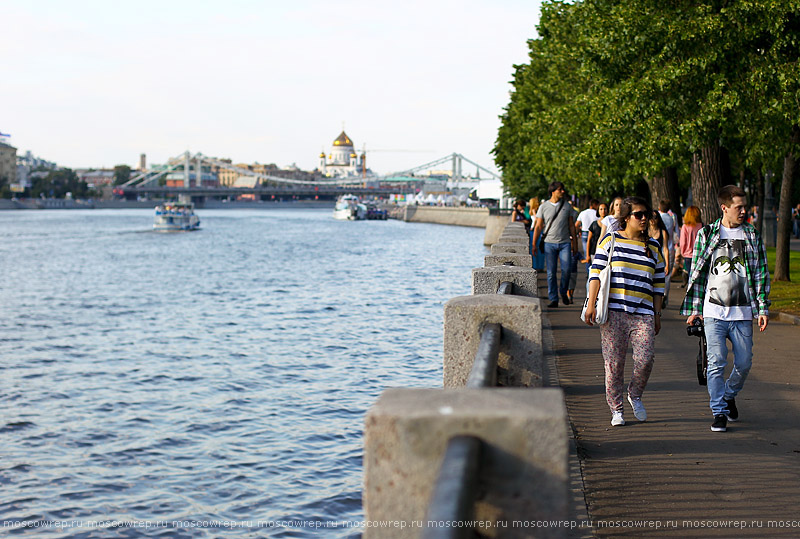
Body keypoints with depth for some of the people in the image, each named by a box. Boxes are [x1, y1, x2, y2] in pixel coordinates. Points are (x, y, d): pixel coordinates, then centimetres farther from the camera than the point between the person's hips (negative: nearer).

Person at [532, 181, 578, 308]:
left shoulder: (567, 206, 8)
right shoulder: (544, 206, 3)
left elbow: (571, 226, 12)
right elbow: (538, 227, 4)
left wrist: (574, 243, 10)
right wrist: (534, 244, -1)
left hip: (565, 243, 1)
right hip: (550, 243, -1)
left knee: (566, 269, -9)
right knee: (551, 272, -2)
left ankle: (563, 291, 16)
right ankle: (553, 299, 4)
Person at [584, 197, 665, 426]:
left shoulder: (653, 247, 14)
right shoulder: (610, 240, 4)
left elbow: (658, 284, 16)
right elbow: (596, 273, 1)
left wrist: (657, 315, 13)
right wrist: (591, 304, -7)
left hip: (643, 314, 2)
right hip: (613, 312, -2)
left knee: (645, 359, -11)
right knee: (614, 362, -1)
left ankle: (635, 395, 17)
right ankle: (616, 409, 13)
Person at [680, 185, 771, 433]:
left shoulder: (752, 236, 8)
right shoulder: (706, 235, 3)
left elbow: (761, 274, 9)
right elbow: (697, 273, 7)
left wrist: (762, 309, 3)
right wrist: (694, 308, 5)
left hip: (743, 313, 2)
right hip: (714, 312, -2)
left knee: (744, 363, 4)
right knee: (716, 362, -8)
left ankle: (728, 395, 32)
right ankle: (719, 412, 2)